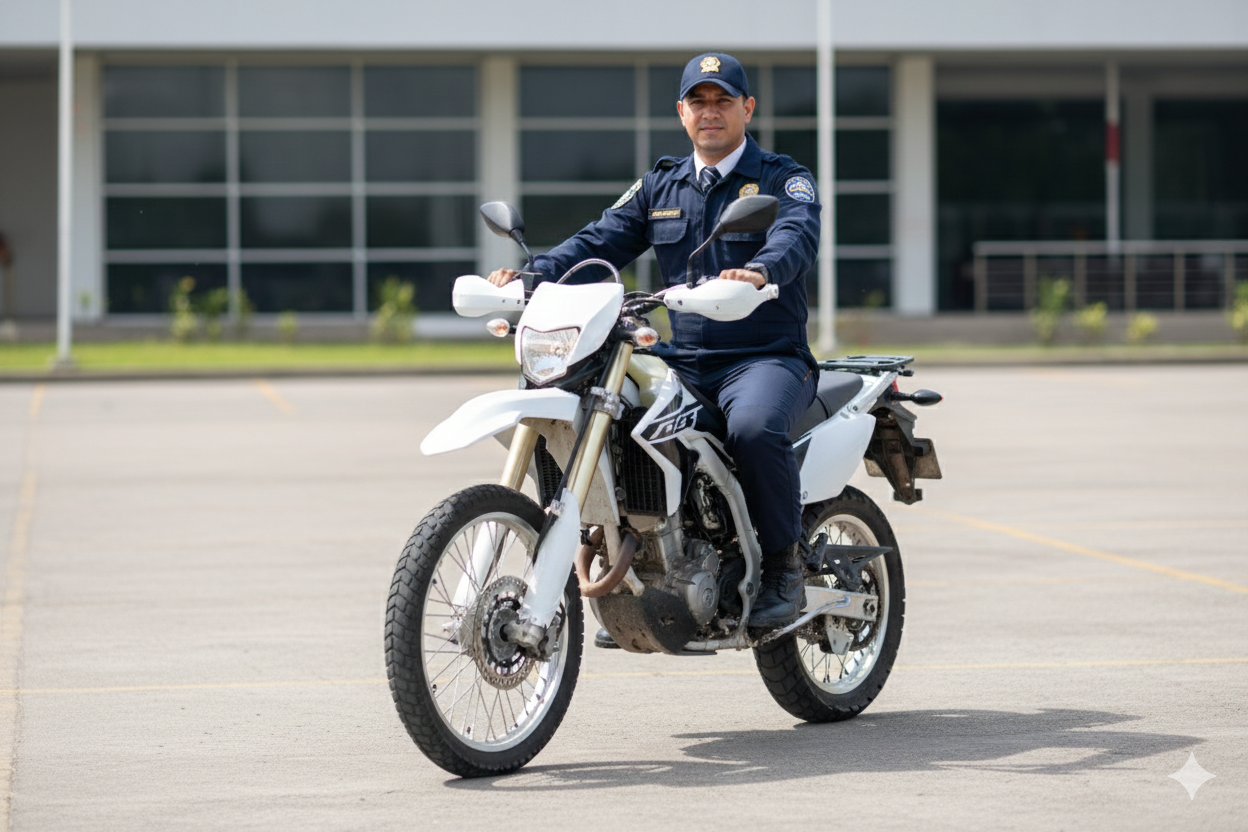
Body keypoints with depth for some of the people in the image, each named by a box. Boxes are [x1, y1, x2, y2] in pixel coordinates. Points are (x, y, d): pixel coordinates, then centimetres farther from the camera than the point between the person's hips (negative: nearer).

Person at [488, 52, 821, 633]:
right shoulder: (659, 187, 18)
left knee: (754, 427, -37)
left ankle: (782, 569, -18)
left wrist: (759, 271, -43)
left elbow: (798, 236, -20)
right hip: (684, 362, 5)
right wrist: (532, 274, -11)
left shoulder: (783, 180, 2)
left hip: (768, 358, -5)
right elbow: (601, 241, 9)